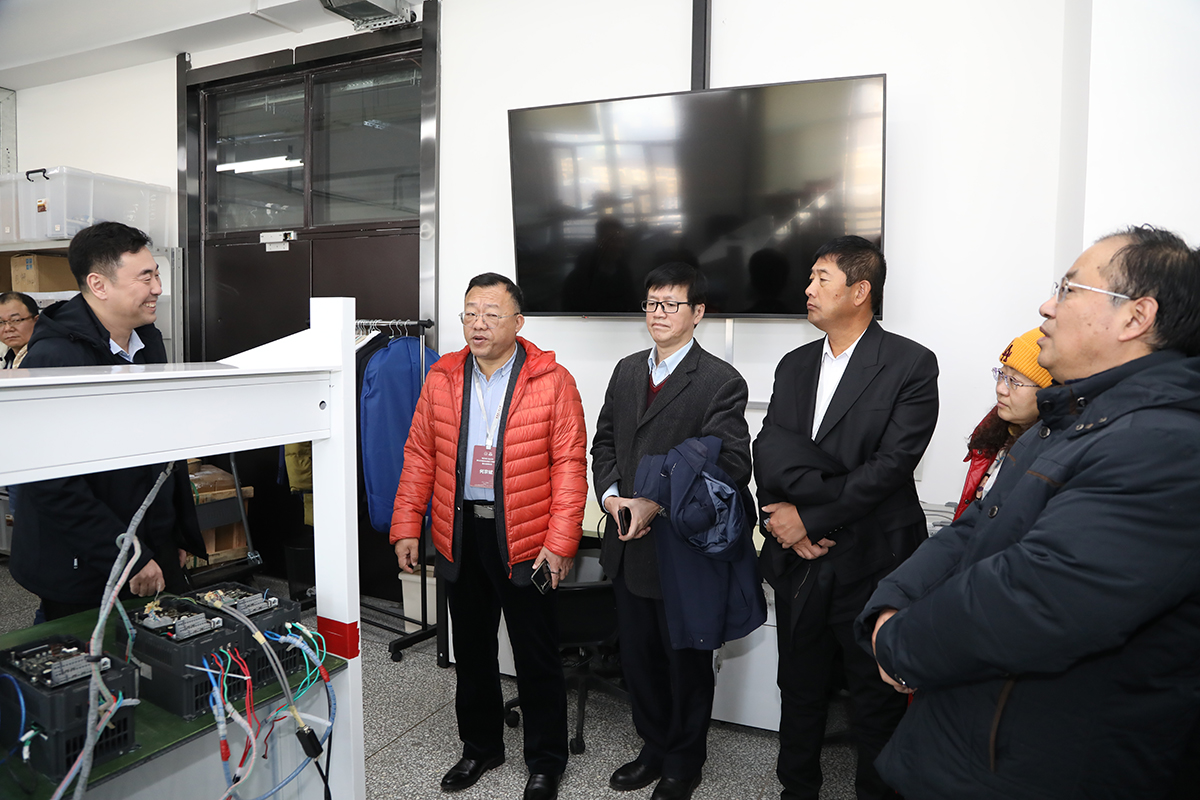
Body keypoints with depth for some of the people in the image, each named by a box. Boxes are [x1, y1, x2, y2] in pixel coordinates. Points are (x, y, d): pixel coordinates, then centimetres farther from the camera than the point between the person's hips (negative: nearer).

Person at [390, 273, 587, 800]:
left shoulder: (552, 381, -8)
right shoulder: (442, 378, 5)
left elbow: (569, 464, -10)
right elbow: (420, 456, 7)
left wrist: (560, 542, -14)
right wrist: (406, 527, 3)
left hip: (526, 539, -4)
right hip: (460, 535, 4)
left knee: (537, 657, 8)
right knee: (472, 650, 19)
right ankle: (480, 747, 40)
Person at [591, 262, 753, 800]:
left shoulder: (721, 382, -12)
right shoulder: (626, 371, 9)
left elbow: (731, 466, -19)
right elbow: (604, 442, 14)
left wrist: (656, 505, -22)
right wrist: (610, 494, -5)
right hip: (629, 545, 6)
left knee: (686, 663, 13)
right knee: (638, 658, 19)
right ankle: (654, 749, 42)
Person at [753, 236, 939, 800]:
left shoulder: (910, 365, -9)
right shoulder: (794, 365, 8)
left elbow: (892, 465, -17)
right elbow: (769, 451, 0)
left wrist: (809, 517, -15)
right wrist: (780, 518, -16)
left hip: (871, 563, -5)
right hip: (799, 560, 5)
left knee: (877, 701, 13)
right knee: (799, 690, 20)